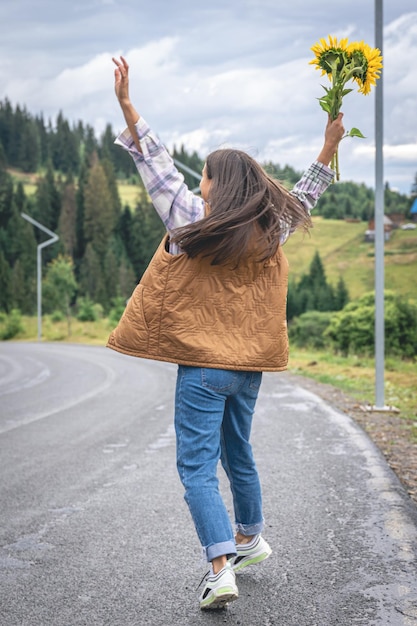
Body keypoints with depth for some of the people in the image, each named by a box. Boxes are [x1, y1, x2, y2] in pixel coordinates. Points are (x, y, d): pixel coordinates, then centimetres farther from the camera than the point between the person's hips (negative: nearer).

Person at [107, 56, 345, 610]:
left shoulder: (195, 222, -10)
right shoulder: (270, 230, 4)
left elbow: (159, 169, -6)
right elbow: (302, 199, 21)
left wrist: (127, 106, -4)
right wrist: (329, 148, 30)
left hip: (202, 367, -6)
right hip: (250, 367, 6)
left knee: (198, 469, -5)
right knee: (238, 455, 24)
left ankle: (221, 568, -14)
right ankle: (250, 538, 39)